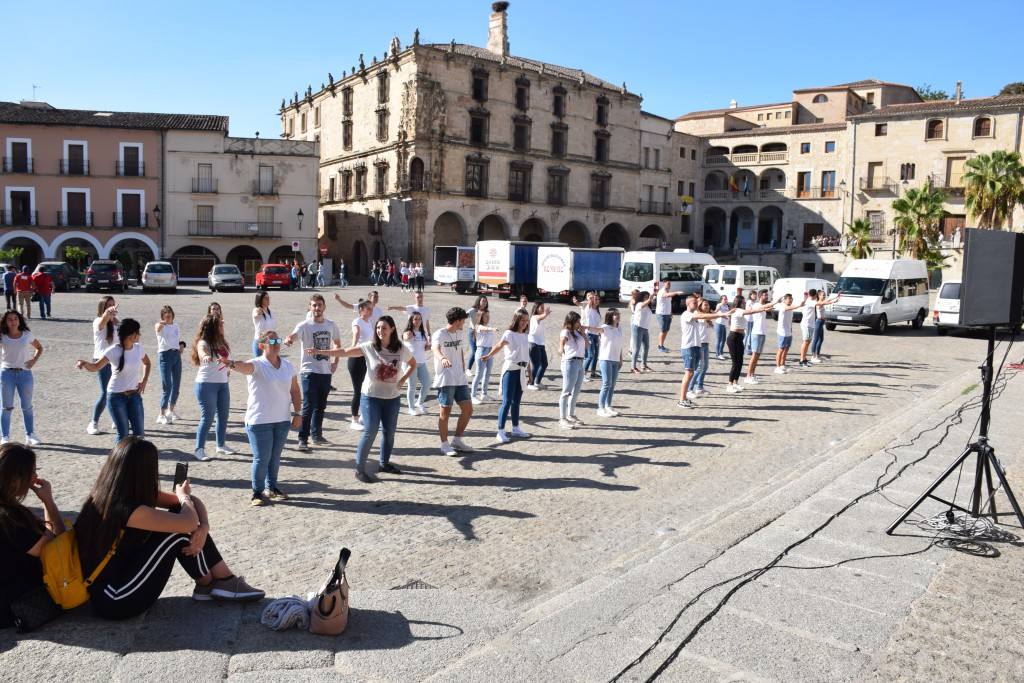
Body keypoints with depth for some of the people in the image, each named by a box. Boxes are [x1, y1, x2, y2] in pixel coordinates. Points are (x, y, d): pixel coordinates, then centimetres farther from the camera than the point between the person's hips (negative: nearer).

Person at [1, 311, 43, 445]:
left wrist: (34, 360, 3)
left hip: (25, 373, 1)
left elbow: (39, 348, 16)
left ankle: (30, 435, 13)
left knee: (27, 407, 6)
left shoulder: (27, 335, 4)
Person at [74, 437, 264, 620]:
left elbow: (193, 501, 3)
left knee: (179, 516, -3)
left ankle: (224, 578, 3)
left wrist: (203, 529, -17)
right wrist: (182, 495, -3)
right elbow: (189, 523, -25)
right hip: (113, 600, -9)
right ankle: (209, 585, 7)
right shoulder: (125, 508, -28)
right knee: (177, 532, -17)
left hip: (121, 574, 9)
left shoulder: (129, 494, 0)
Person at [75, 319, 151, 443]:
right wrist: (85, 363, -40)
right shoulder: (113, 351, -15)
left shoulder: (138, 348, 0)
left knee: (139, 433, 5)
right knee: (123, 435, -3)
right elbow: (96, 367, -19)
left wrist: (144, 381, 8)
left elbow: (147, 363, 20)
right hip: (116, 396, -5)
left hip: (134, 395, 5)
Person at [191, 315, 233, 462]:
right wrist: (205, 356, -58)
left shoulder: (222, 342, 8)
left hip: (223, 384, 7)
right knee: (208, 417, -8)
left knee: (223, 415, 12)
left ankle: (221, 445, 25)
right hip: (206, 384, -7)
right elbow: (201, 350, -39)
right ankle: (199, 449, 1)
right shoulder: (203, 343, -15)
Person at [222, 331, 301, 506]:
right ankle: (257, 492, 16)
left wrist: (297, 413, 7)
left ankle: (271, 488, 32)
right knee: (261, 459, 0)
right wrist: (233, 364, -57)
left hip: (282, 420, 5)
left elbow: (295, 390, 13)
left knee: (275, 457, 16)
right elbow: (246, 366, -35)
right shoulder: (257, 364, -11)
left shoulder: (288, 366, 5)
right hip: (259, 421, -5)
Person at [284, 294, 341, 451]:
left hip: (326, 372, 5)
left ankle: (316, 434, 30)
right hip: (309, 372, -5)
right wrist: (288, 339, -51)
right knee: (308, 407, -7)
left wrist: (336, 361, 11)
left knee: (321, 406, 16)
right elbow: (292, 336, -27)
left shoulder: (331, 325, 6)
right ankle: (303, 439, 0)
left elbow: (337, 343, 22)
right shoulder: (304, 325, -9)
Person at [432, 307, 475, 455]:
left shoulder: (461, 333, 11)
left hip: (460, 379, 7)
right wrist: (442, 358, -55)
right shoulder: (439, 334, -13)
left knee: (468, 409, 6)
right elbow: (436, 349, -34)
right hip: (445, 380, -7)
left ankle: (457, 440, 21)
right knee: (445, 412, 0)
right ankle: (444, 444, 13)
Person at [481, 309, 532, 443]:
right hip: (510, 369, -6)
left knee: (517, 401, 14)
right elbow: (499, 345, -28)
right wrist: (488, 356, -45)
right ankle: (501, 431, -3)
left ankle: (515, 428, 24)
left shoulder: (525, 336, 11)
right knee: (507, 401, -7)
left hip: (521, 371, 6)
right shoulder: (509, 333, -10)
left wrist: (529, 370, 15)